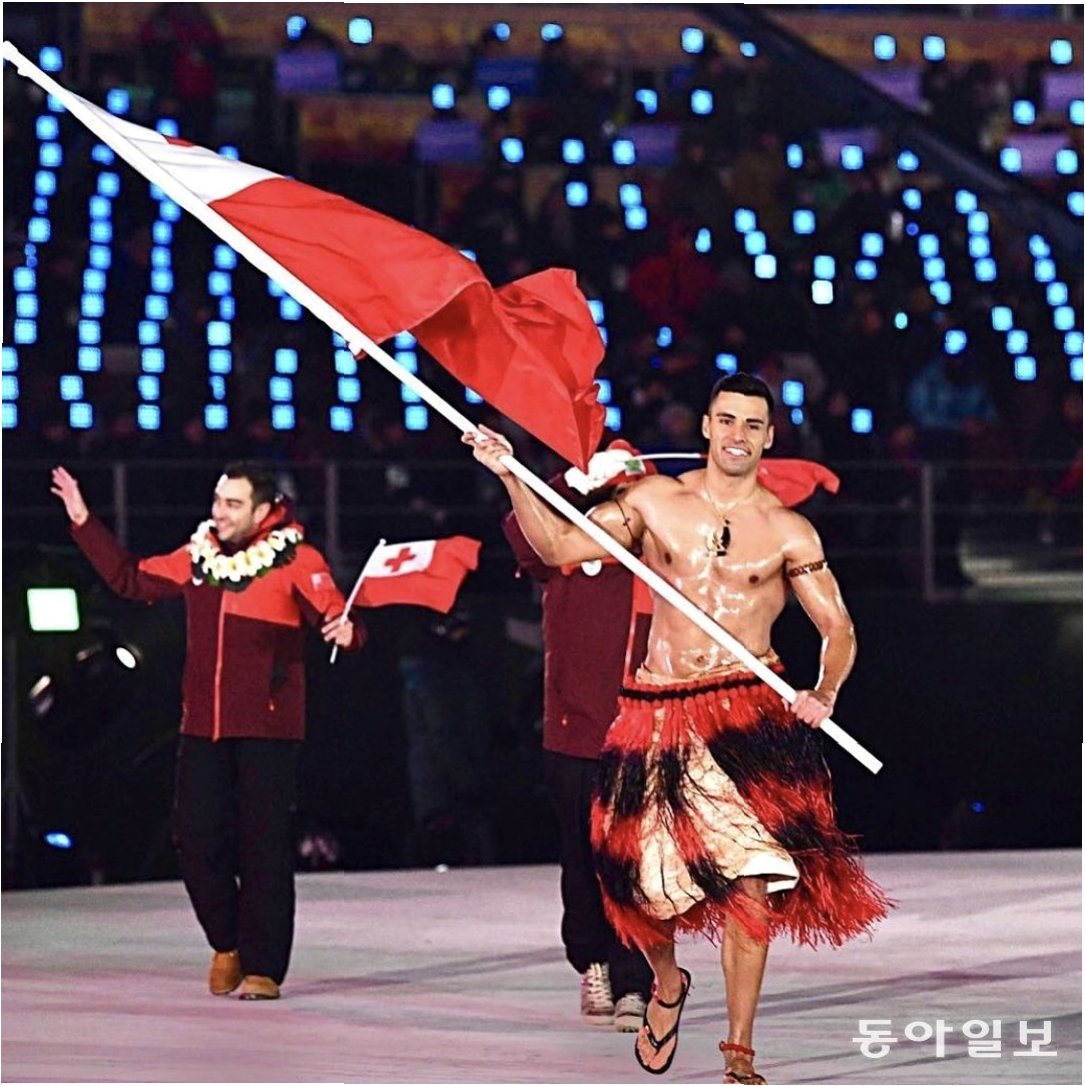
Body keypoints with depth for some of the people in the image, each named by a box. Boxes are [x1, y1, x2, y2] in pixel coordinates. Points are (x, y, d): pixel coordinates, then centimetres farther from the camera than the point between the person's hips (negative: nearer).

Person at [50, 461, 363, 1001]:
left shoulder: (295, 560, -5)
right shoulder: (199, 557, 11)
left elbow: (332, 613, -16)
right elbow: (131, 579, 21)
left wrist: (345, 630, -39)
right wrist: (84, 522, 18)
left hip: (267, 728, -5)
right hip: (203, 727, 5)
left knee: (264, 846, -4)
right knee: (196, 839, 4)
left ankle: (263, 967, 2)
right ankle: (227, 943, 24)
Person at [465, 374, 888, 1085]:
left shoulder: (789, 534, 5)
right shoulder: (656, 502, 7)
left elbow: (839, 631, 9)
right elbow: (557, 546, 8)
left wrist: (824, 693, -10)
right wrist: (512, 476, -4)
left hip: (747, 712, -2)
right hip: (657, 710, 2)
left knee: (749, 885, -12)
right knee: (644, 883, 2)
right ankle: (667, 983, 36)